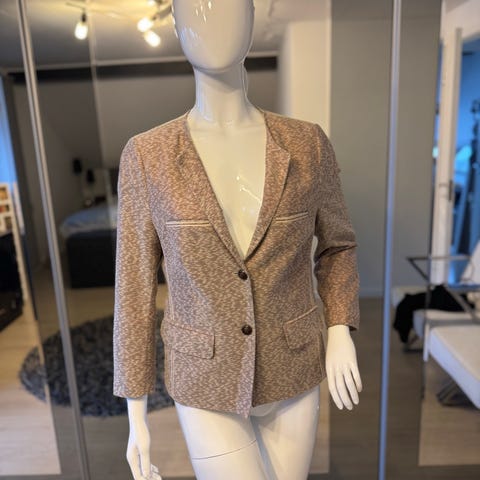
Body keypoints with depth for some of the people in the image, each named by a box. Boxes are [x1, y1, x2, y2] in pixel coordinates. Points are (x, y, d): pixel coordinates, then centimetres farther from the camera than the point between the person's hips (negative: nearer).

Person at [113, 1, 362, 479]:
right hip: (208, 383, -2)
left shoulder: (307, 145, -9)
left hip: (289, 374, 3)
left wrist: (340, 335, -9)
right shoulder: (147, 156, -13)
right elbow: (134, 288, -7)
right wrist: (136, 418, -2)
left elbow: (336, 243, 7)